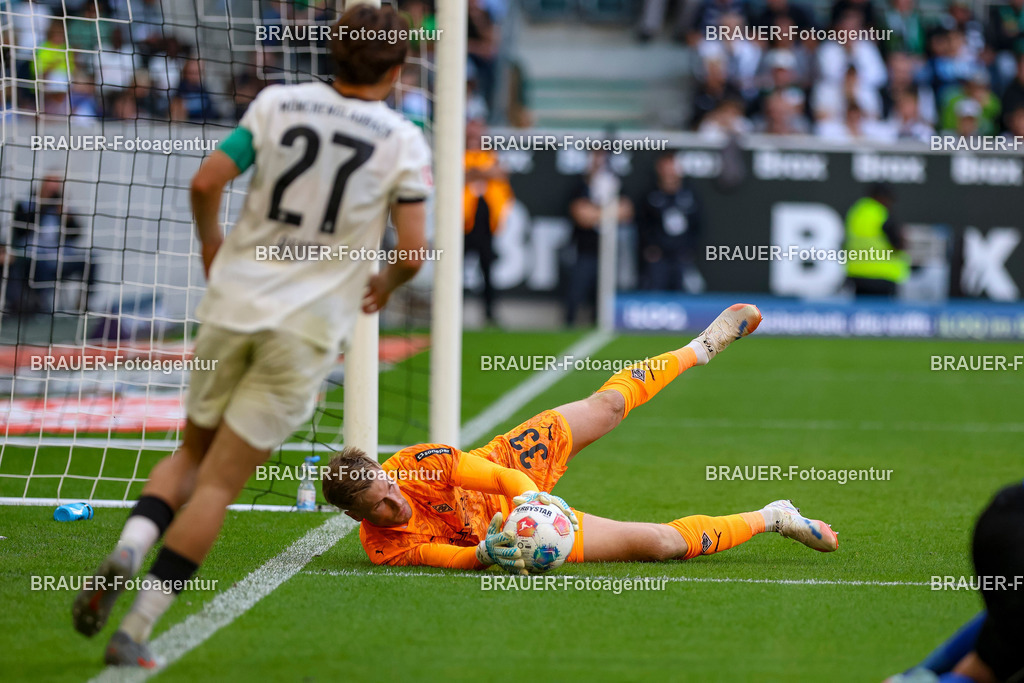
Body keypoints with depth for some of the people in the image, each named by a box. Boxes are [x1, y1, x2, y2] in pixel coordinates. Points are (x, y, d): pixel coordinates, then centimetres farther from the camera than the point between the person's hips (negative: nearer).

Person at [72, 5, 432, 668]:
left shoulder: (278, 103, 3)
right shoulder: (402, 140, -3)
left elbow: (206, 181, -2)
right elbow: (412, 250, -7)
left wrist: (212, 246, 17)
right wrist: (385, 284, 16)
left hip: (235, 298, 2)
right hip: (309, 324, -2)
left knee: (195, 453, 20)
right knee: (218, 483, 1)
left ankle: (129, 549, -9)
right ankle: (137, 628, -4)